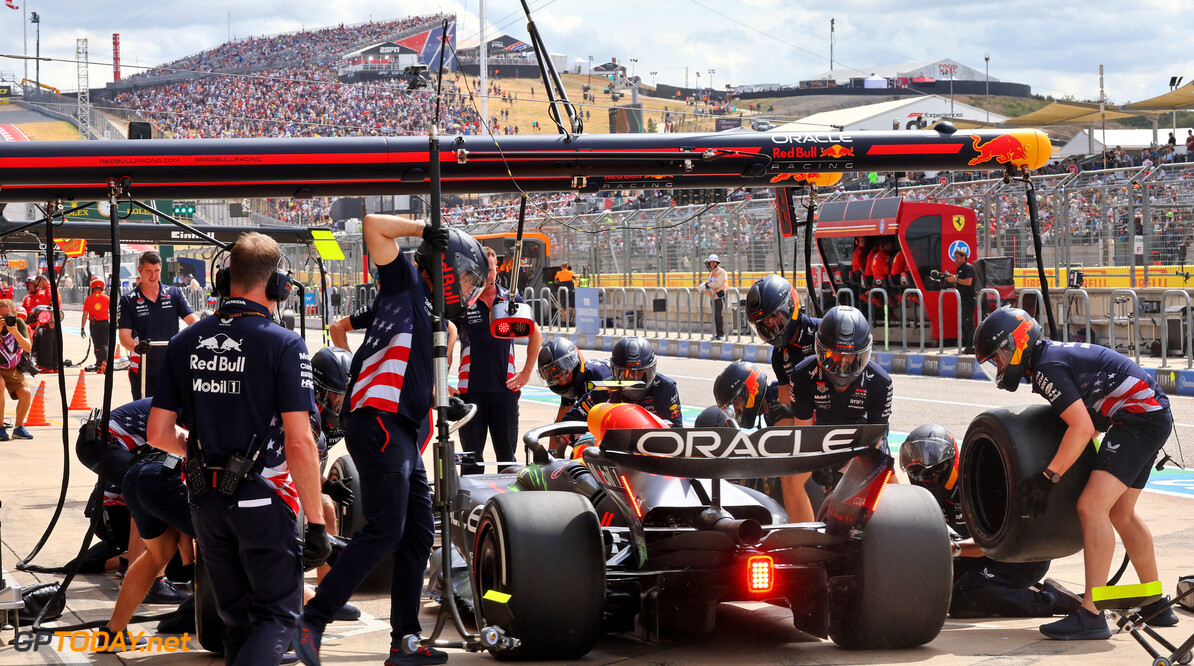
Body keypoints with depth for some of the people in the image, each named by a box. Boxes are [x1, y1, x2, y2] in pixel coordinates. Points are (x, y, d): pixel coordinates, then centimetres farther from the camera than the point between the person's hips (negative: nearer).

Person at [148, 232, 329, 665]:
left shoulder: (184, 343, 4)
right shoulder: (284, 345, -12)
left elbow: (158, 434, 5)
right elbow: (299, 443, -17)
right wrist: (316, 523, -11)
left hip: (206, 500, 5)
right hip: (264, 498, -5)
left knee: (236, 618, 19)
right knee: (278, 615, 4)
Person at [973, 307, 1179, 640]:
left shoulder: (1047, 368, -16)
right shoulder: (1051, 354, 15)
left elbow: (1083, 428, -23)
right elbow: (1086, 419, 26)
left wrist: (1047, 477, -19)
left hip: (1141, 418, -11)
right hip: (1153, 417, 11)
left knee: (1092, 507, -19)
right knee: (1120, 513, 22)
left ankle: (1091, 615, -23)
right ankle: (1157, 605, 33)